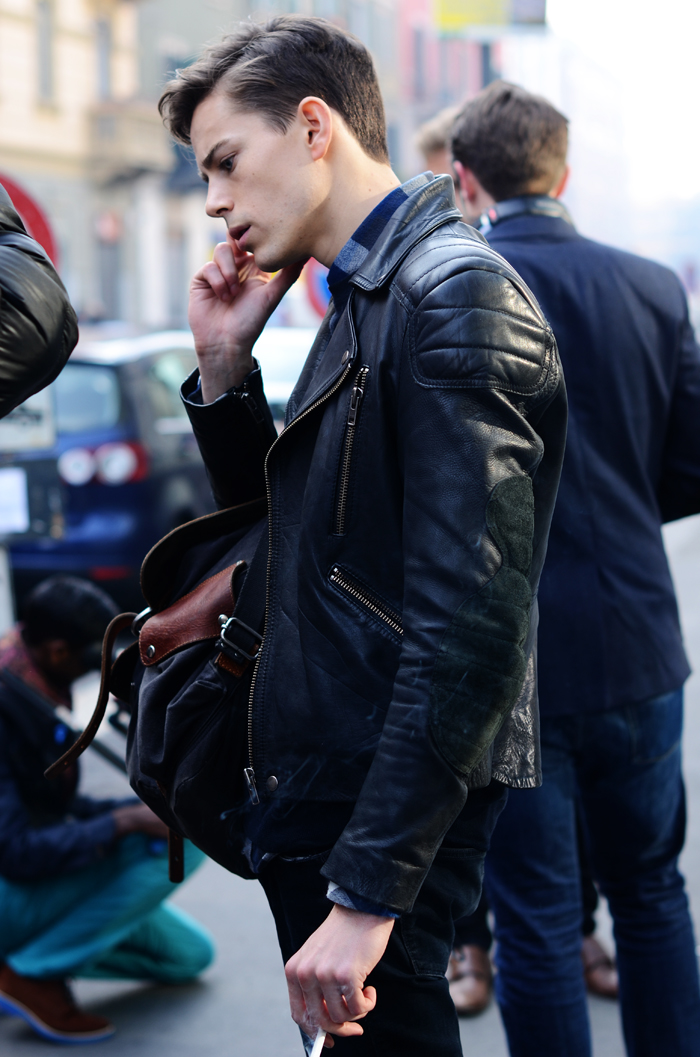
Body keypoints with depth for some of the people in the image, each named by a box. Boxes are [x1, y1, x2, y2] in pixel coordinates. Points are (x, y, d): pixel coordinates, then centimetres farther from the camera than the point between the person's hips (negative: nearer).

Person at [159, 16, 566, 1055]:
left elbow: (470, 626, -25)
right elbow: (281, 522, 21)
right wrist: (223, 365, 6)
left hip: (382, 818, -9)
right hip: (311, 798, 9)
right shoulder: (360, 302, 13)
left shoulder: (458, 295, -17)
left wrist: (367, 894, -26)